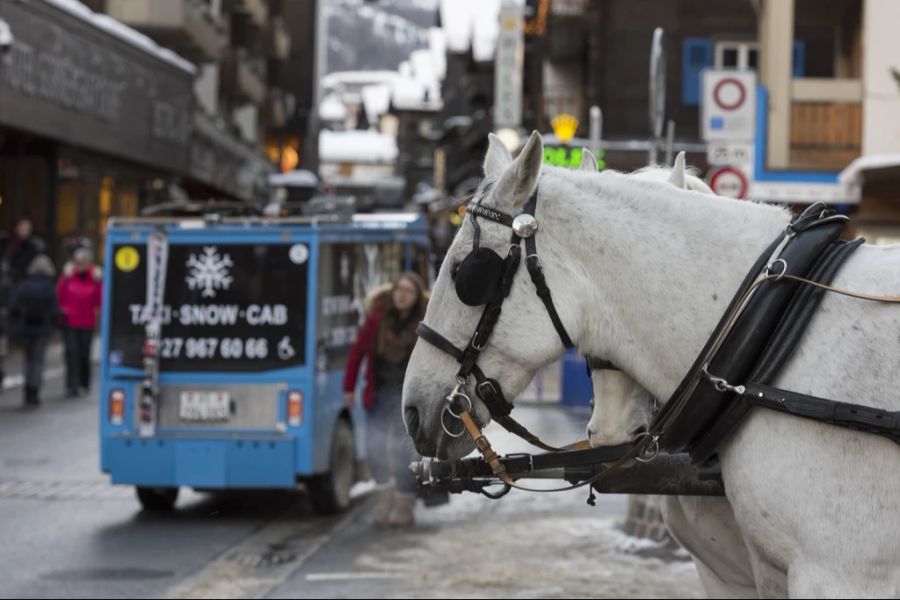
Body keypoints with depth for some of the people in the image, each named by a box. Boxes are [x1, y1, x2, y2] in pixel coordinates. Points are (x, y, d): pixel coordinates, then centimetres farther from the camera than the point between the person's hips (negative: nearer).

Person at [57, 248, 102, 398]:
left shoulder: (95, 276, -1)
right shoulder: (68, 275, -1)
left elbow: (98, 301, -6)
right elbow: (60, 297, -5)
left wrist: (98, 282, -15)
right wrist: (65, 279, -13)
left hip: (87, 322, 0)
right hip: (70, 322, 0)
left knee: (85, 353, 4)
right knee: (71, 353, -9)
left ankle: (85, 383, 24)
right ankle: (72, 386, -10)